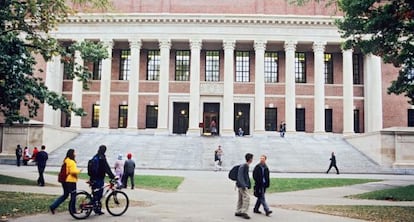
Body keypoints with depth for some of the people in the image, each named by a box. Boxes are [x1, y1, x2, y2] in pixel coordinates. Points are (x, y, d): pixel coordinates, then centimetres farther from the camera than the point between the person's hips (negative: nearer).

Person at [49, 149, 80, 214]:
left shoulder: (66, 161, 13)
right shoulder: (71, 162, -16)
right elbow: (73, 171, -24)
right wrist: (78, 171, -6)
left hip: (65, 180, 9)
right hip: (71, 181, -9)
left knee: (65, 195, 17)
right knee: (73, 195, 4)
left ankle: (53, 206, 10)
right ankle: (72, 210, 12)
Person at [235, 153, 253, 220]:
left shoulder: (246, 166, 13)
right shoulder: (243, 166, -16)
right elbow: (240, 176, -21)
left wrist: (248, 185, 25)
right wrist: (243, 185, -25)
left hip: (242, 185, 10)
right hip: (242, 185, -10)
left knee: (241, 198, 12)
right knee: (246, 197, -14)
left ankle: (238, 212, 17)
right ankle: (243, 212, -14)